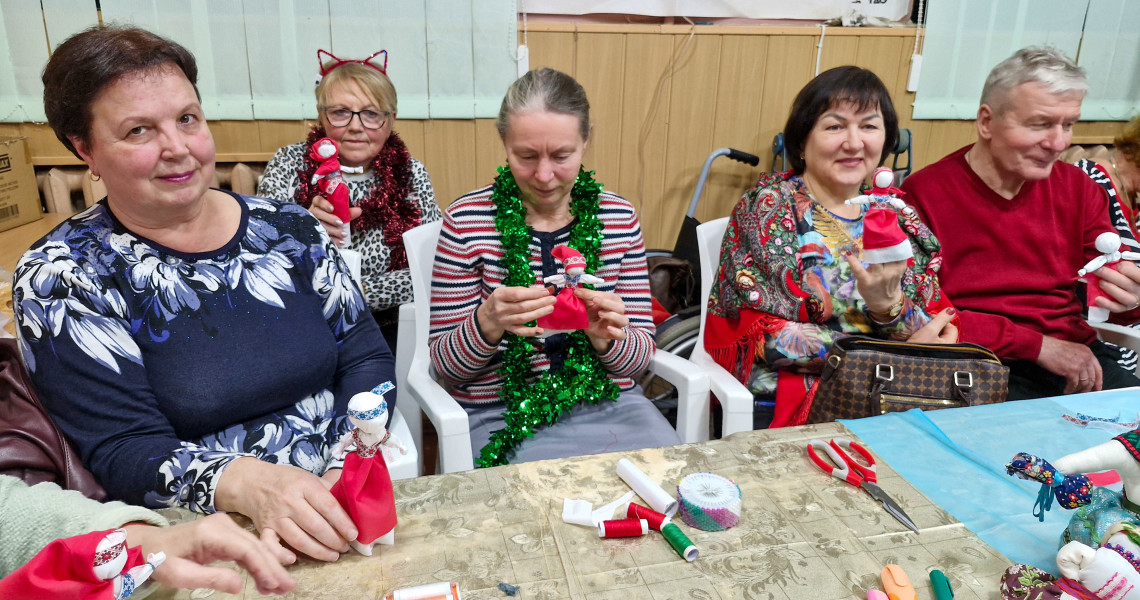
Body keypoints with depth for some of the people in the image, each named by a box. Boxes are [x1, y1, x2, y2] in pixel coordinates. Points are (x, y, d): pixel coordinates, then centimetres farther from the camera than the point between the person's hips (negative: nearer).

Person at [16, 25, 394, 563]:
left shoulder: (289, 229, 3)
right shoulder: (59, 277, -5)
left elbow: (365, 354, 4)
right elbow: (121, 450, -11)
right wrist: (248, 484, -30)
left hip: (335, 519, 1)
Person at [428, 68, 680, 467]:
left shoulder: (619, 217, 3)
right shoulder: (467, 221, -4)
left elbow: (642, 354, 6)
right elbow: (444, 363, -2)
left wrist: (608, 338, -17)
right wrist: (488, 323, -23)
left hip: (610, 403, 3)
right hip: (504, 411, -3)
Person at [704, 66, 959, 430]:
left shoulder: (898, 216, 10)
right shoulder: (767, 207, -2)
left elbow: (940, 333, 3)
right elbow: (763, 337, -11)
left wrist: (889, 304, -20)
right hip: (784, 398, -5)